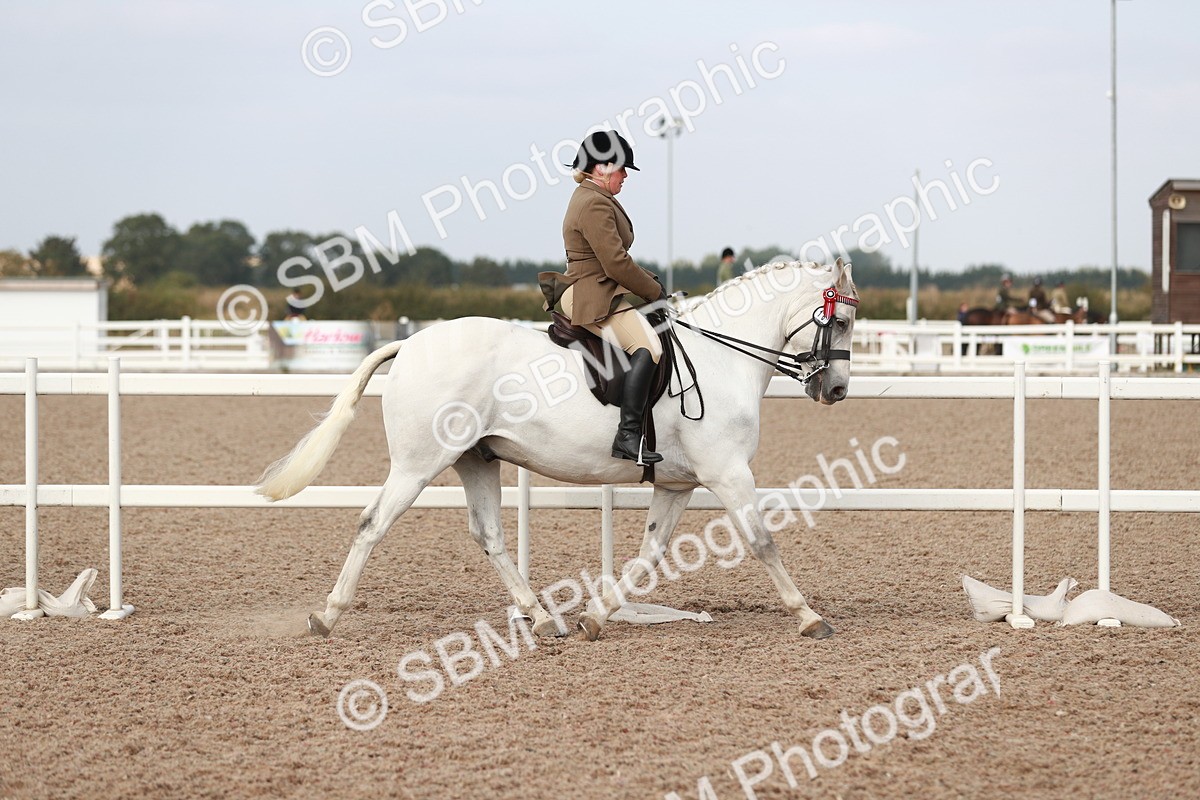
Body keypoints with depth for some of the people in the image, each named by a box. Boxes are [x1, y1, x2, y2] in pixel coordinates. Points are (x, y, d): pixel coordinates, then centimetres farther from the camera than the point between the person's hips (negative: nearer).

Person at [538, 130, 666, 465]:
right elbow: (616, 264, -20)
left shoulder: (589, 199, 21)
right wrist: (655, 292, -8)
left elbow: (615, 260, 26)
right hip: (592, 297, -12)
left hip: (589, 295, 12)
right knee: (647, 346, -29)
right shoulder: (595, 205, -14)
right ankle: (628, 435, -38)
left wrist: (652, 282, 14)